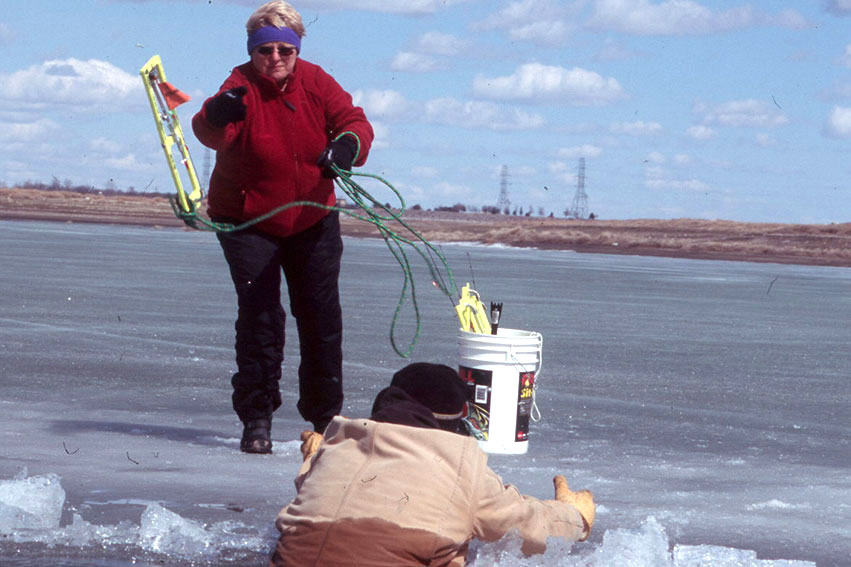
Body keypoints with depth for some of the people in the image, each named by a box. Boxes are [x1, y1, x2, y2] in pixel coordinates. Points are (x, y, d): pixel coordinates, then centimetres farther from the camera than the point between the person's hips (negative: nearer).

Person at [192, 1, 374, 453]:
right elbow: (209, 133, -40)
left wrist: (346, 147, -39)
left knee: (321, 316, 7)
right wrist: (218, 115, -65)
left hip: (312, 219, 4)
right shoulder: (242, 89, -21)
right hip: (248, 221, -4)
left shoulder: (316, 83, -9)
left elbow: (353, 121, -15)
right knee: (259, 315, -13)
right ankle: (256, 419, -2)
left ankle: (325, 417, 21)